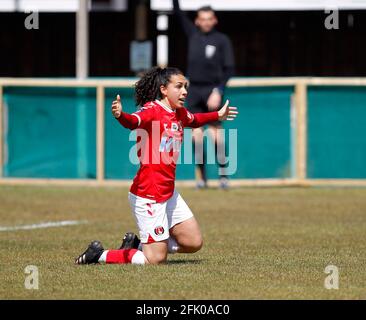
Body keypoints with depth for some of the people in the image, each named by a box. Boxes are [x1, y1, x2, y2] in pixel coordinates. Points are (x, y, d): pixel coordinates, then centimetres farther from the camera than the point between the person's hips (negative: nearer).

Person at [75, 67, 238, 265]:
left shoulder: (179, 113, 11)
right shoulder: (152, 110, -15)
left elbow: (193, 120, 36)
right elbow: (133, 121, -38)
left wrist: (217, 115, 48)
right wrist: (120, 115, -59)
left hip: (168, 192, 9)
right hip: (148, 194, -9)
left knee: (193, 243, 12)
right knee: (156, 260, -7)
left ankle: (139, 244, 25)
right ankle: (100, 255, 8)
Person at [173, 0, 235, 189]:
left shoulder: (222, 40, -1)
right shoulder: (193, 35, 9)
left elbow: (228, 69, -4)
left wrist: (218, 92, -13)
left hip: (212, 90, -3)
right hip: (194, 90, 3)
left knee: (215, 132, -8)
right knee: (196, 133, -1)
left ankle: (223, 174, 0)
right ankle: (201, 176, 4)